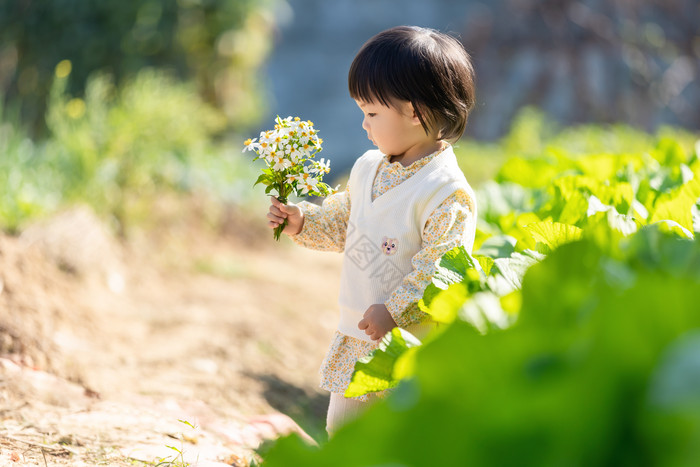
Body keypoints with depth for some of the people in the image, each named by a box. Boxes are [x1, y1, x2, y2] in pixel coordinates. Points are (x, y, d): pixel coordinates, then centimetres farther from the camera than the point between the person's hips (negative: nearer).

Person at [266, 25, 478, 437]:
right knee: (341, 429, 19)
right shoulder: (368, 168, 7)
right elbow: (343, 224, 22)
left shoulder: (447, 194, -21)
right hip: (357, 340, 8)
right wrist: (302, 221, 7)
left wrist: (394, 310, -26)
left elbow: (442, 267, -25)